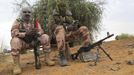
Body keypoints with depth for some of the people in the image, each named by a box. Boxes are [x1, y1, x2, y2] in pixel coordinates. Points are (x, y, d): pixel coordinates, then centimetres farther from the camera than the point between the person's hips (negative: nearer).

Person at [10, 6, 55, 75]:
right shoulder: (17, 22, -5)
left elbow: (40, 31, -6)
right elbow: (13, 33, -19)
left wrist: (37, 32, -32)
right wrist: (25, 34, -36)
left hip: (32, 42, 3)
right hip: (22, 43, -3)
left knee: (45, 37, -15)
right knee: (15, 41, -35)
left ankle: (47, 59, -9)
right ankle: (16, 65, -31)